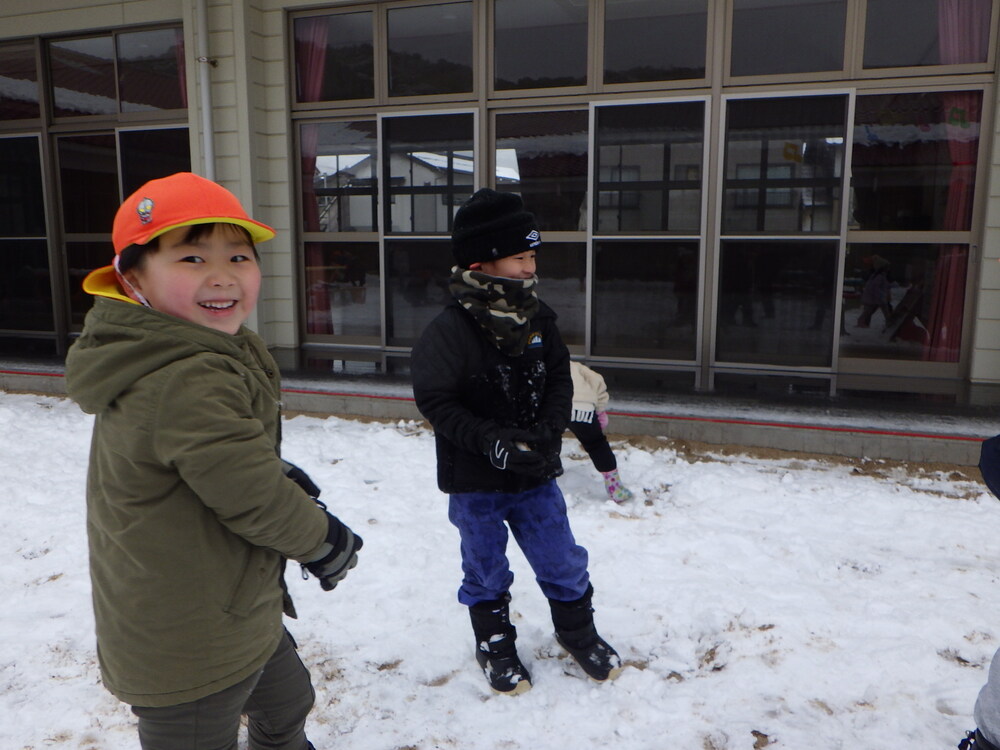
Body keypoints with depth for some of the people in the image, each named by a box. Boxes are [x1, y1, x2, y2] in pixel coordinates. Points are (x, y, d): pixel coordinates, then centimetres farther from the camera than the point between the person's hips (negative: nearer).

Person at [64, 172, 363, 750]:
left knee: (287, 702, 32)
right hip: (190, 654, -10)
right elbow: (251, 496, -27)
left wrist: (279, 474, 0)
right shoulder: (189, 383, -32)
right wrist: (325, 541, -9)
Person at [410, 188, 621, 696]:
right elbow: (436, 401, -17)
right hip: (475, 482, -4)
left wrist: (548, 431, -14)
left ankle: (576, 630, 41)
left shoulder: (537, 317, -3)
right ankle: (494, 645, 39)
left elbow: (561, 380, 3)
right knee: (486, 572, 15)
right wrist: (490, 440, -25)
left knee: (562, 560, 15)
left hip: (536, 473, 4)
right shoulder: (451, 329, -19)